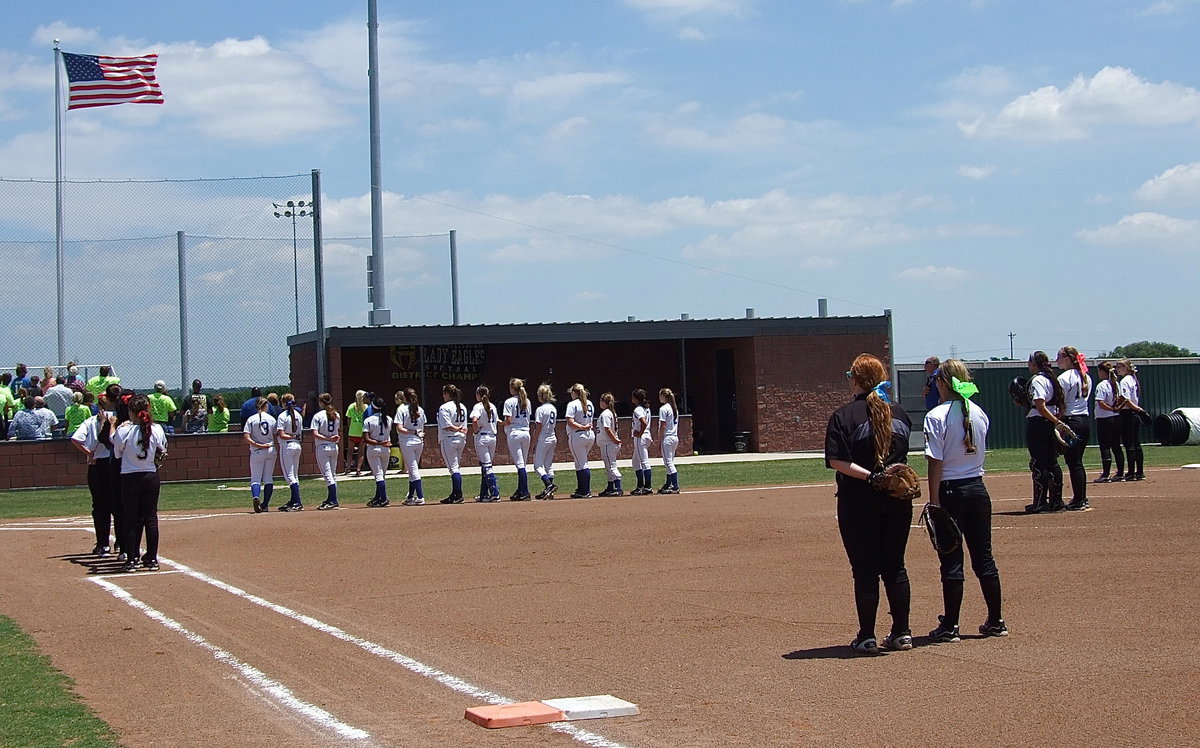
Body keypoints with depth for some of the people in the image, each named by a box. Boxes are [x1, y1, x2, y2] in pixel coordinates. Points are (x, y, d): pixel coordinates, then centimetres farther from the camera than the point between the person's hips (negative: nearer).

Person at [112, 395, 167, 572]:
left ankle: (131, 560, 4)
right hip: (151, 477, 2)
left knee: (131, 519, 6)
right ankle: (152, 559, 11)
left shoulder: (124, 431, -14)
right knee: (151, 517, 9)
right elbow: (162, 451, 6)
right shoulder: (157, 430, -8)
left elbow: (117, 454, 1)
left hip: (129, 478, -2)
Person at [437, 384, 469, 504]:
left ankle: (458, 495, -10)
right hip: (461, 440, 8)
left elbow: (446, 426, -18)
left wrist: (457, 429, -8)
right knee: (456, 467, 13)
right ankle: (455, 494, 17)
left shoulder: (444, 408, -11)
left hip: (449, 440, -8)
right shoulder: (462, 407, 12)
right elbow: (464, 426, 12)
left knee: (453, 468, -7)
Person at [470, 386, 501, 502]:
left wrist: (476, 431, -9)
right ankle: (483, 494, 20)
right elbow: (496, 421, 11)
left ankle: (495, 493, -18)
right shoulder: (493, 407, 12)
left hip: (481, 437, -7)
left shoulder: (478, 406, -9)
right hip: (493, 437, 7)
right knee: (485, 466, 15)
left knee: (486, 466, -8)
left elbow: (474, 420, -24)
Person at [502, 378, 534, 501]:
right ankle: (520, 491, 18)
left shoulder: (509, 402, -9)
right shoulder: (527, 401, 10)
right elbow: (528, 419, 13)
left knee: (520, 463, -8)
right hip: (526, 432, 6)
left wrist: (501, 423, 5)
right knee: (522, 463, 13)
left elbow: (508, 420, -15)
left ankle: (525, 492, -13)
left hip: (514, 433, -6)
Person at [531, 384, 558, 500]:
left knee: (538, 465, -4)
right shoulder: (553, 408, 10)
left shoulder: (540, 409, -14)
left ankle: (549, 485, -22)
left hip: (543, 439, -8)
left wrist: (534, 443, -10)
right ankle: (548, 491, 11)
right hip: (553, 438, 8)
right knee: (549, 465, 11)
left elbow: (538, 428, -15)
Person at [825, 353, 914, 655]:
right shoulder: (899, 412, 6)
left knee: (865, 569, 2)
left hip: (858, 502, -4)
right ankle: (902, 633, 15)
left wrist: (870, 476, -17)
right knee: (895, 566, 13)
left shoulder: (843, 415, -8)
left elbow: (837, 460, -17)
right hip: (898, 501, 4)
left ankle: (867, 637, 4)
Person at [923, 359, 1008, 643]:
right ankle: (995, 621, 17)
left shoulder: (936, 416, -12)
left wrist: (934, 502, -13)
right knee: (983, 556, 12)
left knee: (951, 560, -1)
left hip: (950, 491, -5)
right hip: (978, 489, 5)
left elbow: (936, 463, -15)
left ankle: (950, 626, 2)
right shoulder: (979, 414, 5)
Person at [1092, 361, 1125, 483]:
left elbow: (1101, 403, -22)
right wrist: (1116, 409, 2)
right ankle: (1120, 473, 15)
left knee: (1105, 447, -5)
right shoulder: (1117, 384, 10)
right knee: (1116, 446, 13)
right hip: (1117, 418, 8)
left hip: (1104, 419, -8)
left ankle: (1105, 475, -7)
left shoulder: (1102, 385, -14)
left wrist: (1112, 409, -13)